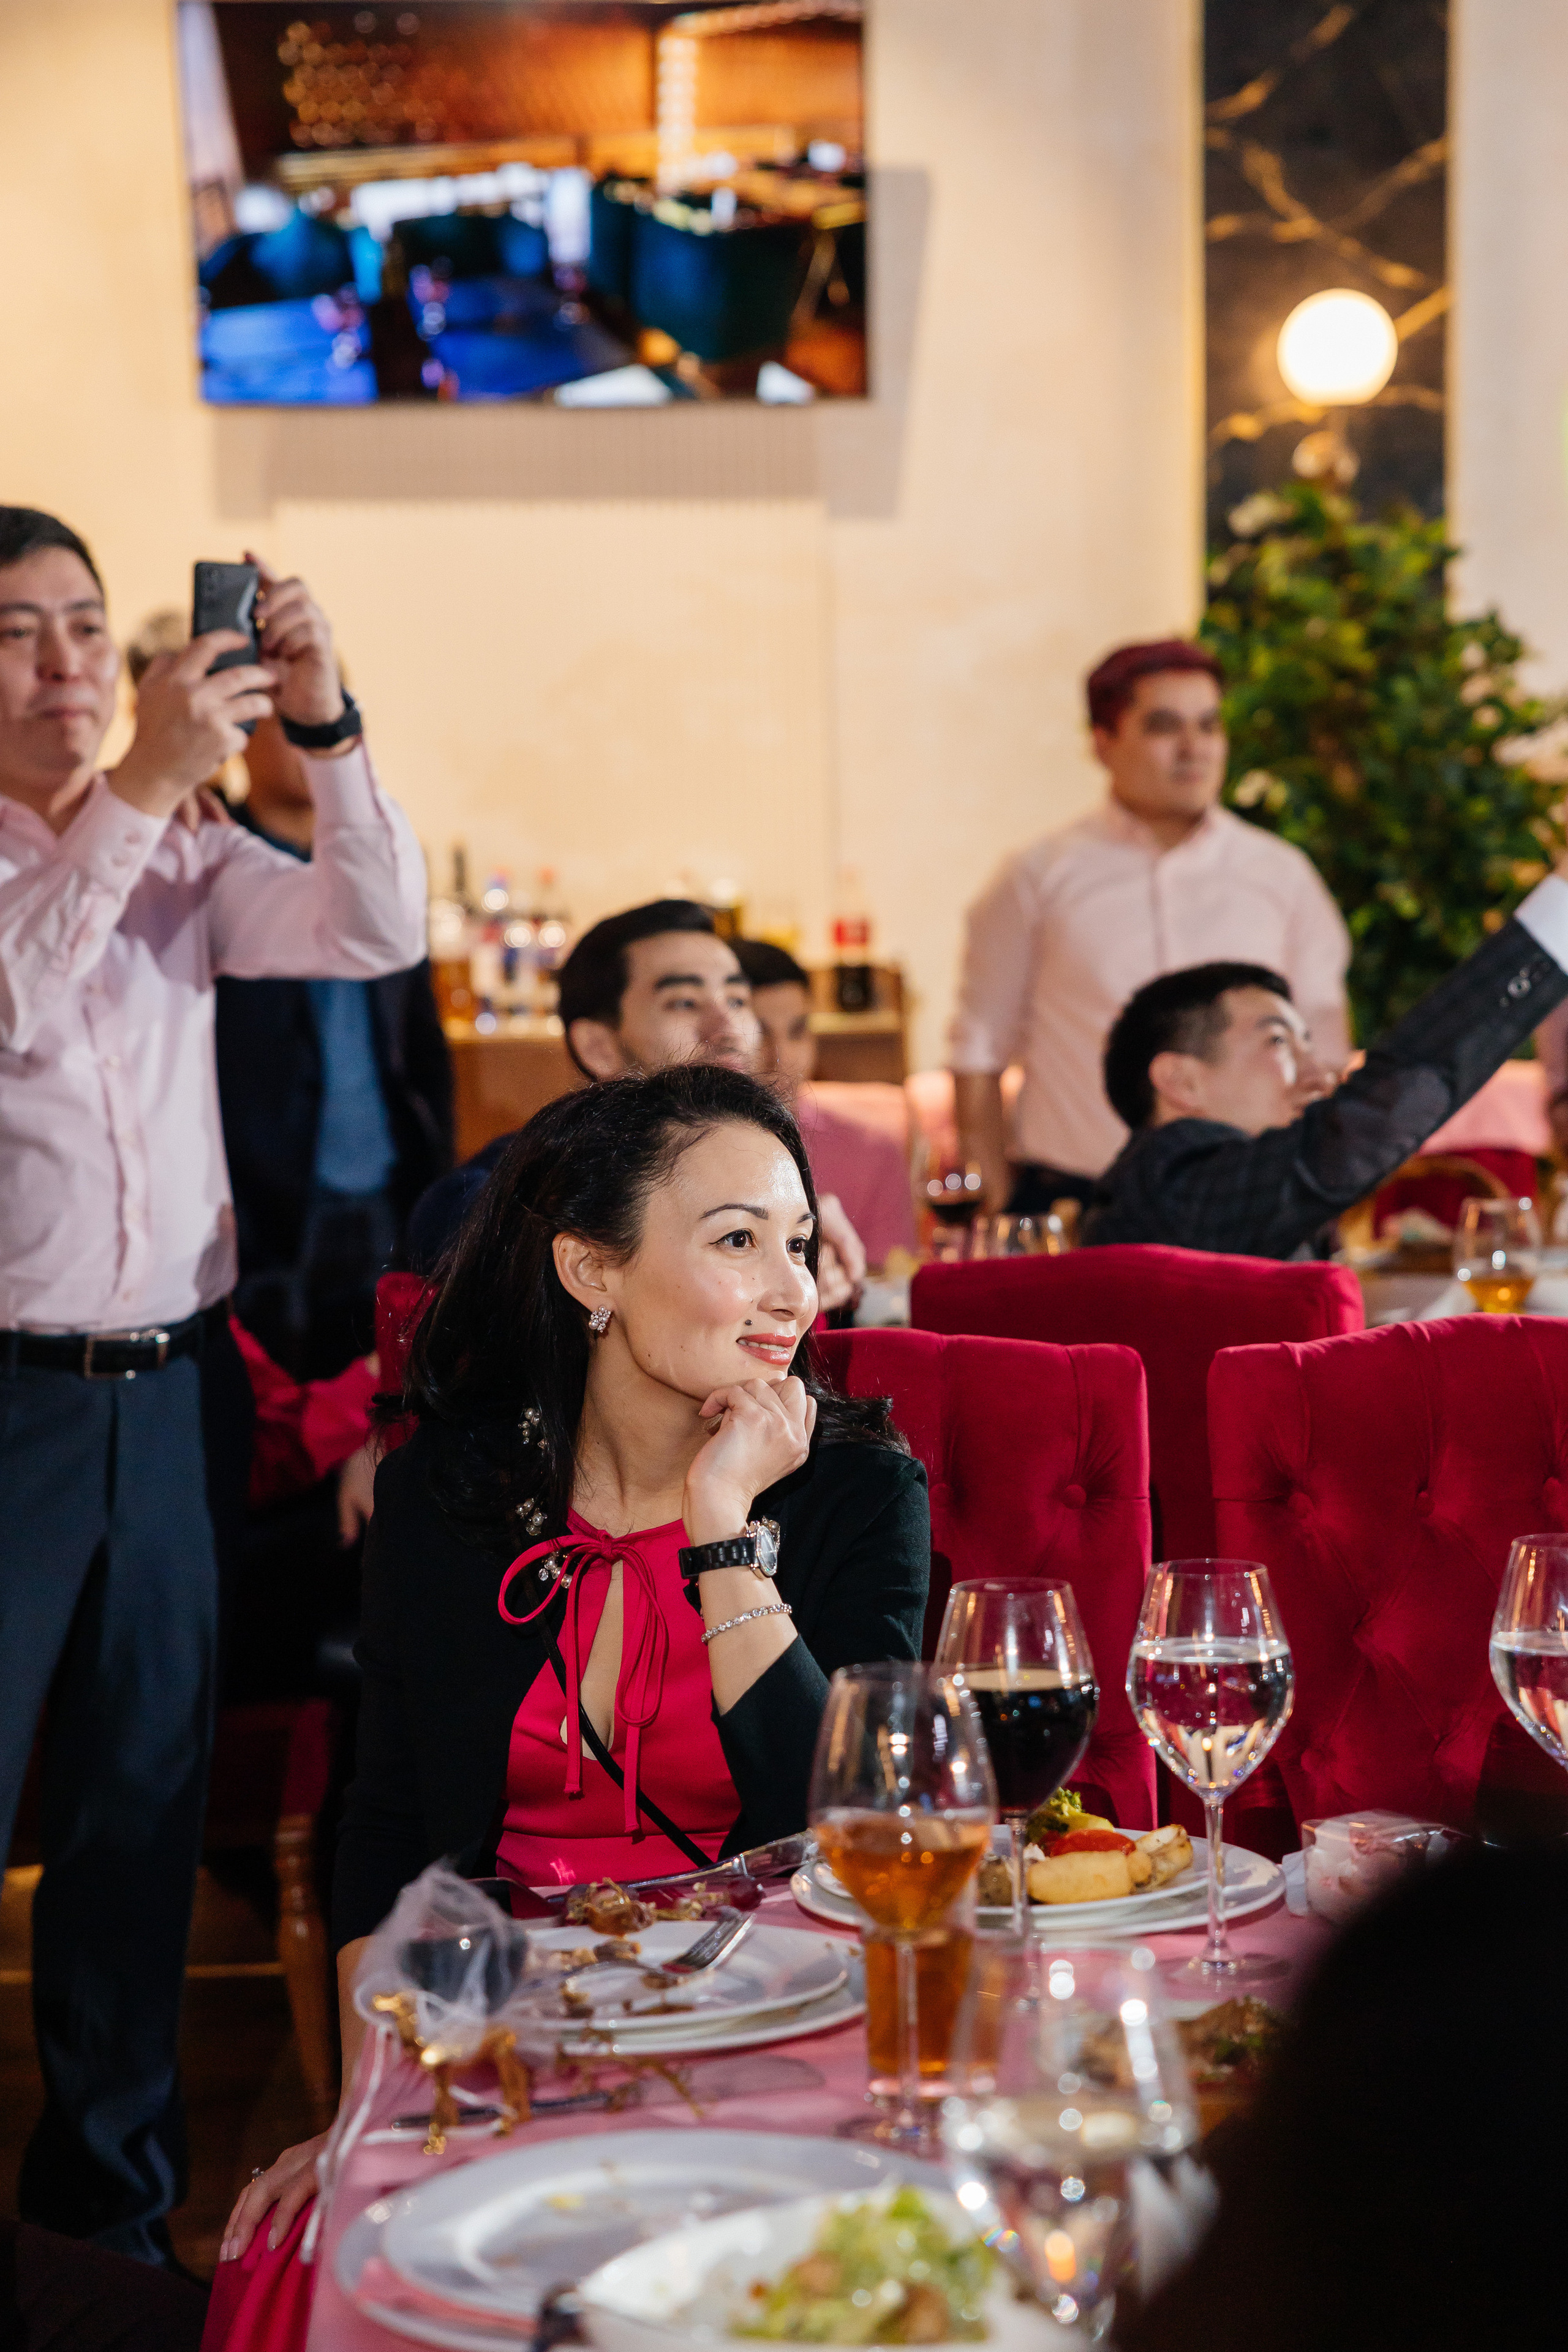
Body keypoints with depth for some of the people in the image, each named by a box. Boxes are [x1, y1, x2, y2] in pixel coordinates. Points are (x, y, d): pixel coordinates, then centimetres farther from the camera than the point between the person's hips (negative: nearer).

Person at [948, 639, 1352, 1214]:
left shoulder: (1282, 875, 10)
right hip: (1071, 1205, -2)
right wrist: (1002, 1201, 1)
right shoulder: (1040, 879, 5)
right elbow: (978, 1049, 7)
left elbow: (1322, 1053, 12)